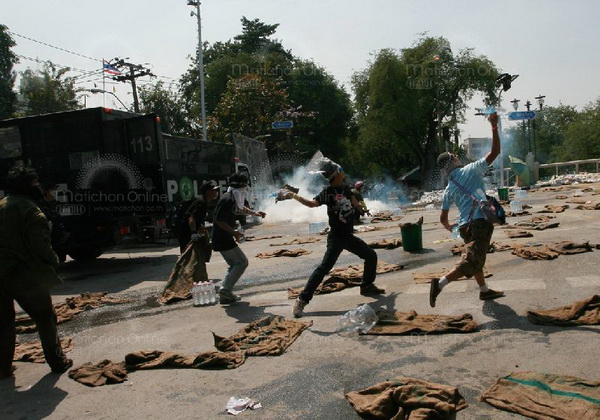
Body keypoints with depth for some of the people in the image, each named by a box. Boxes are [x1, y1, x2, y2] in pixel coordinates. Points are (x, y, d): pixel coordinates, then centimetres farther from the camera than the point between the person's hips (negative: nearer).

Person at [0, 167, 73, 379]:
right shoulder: (31, 211, -15)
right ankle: (57, 361, 16)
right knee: (45, 318, 8)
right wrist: (53, 262, -1)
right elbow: (41, 246, -18)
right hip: (25, 276, -6)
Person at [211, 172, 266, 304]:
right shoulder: (227, 200, -19)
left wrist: (255, 213, 25)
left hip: (223, 239, 10)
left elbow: (241, 209, 34)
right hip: (223, 239, -10)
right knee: (242, 262, -5)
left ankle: (225, 293, 16)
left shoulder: (233, 198, 12)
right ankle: (226, 290, -6)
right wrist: (233, 232, -20)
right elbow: (218, 220, -24)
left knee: (234, 265, 17)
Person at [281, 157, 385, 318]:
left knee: (371, 256, 17)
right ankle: (302, 299, -17)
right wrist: (294, 196, -39)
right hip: (336, 237, -7)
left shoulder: (346, 188, 6)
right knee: (324, 267, -18)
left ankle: (367, 286, 35)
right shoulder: (328, 192, -13)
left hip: (349, 236, 7)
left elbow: (356, 205, 16)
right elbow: (313, 203, -30)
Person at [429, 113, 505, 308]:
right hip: (481, 223, -7)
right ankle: (439, 283, -23)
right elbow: (495, 152, -1)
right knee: (470, 263, -11)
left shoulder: (448, 190, 12)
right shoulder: (471, 170, 0)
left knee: (477, 257, 25)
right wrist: (494, 127, 2)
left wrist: (450, 228, 32)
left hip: (465, 226, 7)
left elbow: (443, 218, 11)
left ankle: (484, 290, 36)